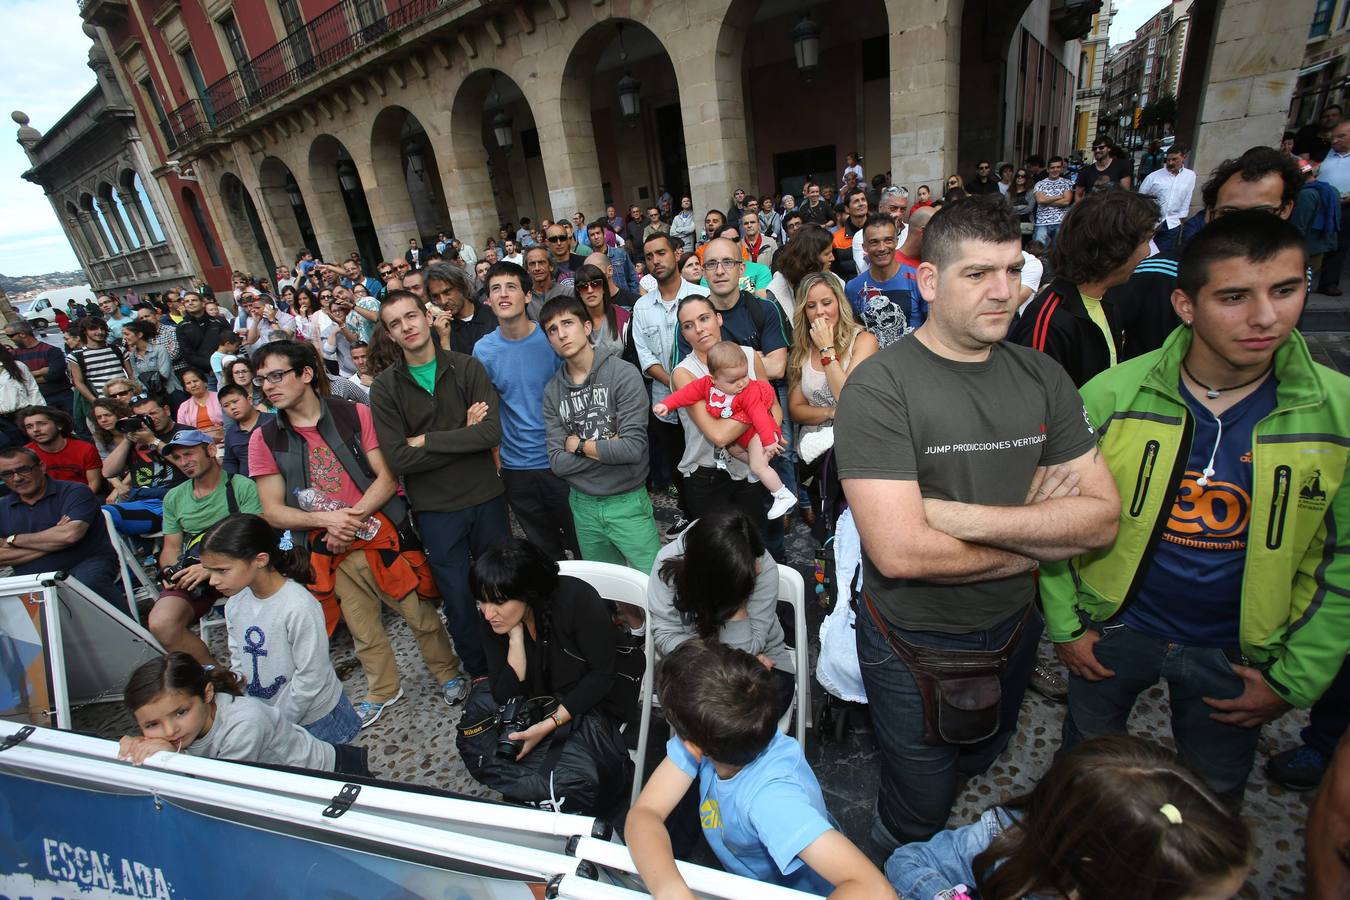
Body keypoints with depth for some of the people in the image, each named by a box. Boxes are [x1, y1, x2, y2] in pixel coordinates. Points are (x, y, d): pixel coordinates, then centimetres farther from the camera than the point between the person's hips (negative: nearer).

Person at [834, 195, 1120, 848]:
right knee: (917, 817, 17)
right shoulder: (879, 387, -24)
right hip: (913, 646, -5)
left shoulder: (1042, 378, -5)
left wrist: (965, 517, -26)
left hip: (1013, 631, 6)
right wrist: (1036, 537, -16)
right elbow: (899, 551, -32)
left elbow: (1102, 518, -11)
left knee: (979, 767, 32)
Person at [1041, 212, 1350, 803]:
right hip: (1114, 627, -1)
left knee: (1214, 799, 24)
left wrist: (1296, 678, -5)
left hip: (1234, 652, 1)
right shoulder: (1112, 395, -18)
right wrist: (1064, 624, -6)